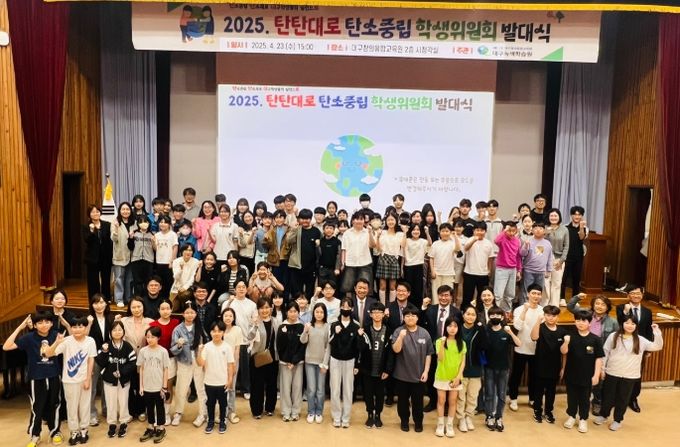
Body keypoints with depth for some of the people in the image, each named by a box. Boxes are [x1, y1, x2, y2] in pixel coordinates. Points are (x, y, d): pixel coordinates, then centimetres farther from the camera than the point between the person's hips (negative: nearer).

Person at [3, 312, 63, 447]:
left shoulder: (55, 335, -5)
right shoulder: (29, 338, -12)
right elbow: (6, 347, -19)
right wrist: (19, 328, -21)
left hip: (53, 377, 2)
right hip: (36, 378, -2)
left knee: (54, 406, 15)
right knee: (37, 408, 9)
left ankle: (55, 432, 34)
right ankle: (34, 436, 29)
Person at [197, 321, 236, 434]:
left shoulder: (227, 347, -8)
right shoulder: (206, 347, -8)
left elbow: (230, 365, -3)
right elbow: (200, 363, -13)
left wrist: (230, 380, -4)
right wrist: (199, 351, -27)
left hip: (223, 382, 0)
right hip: (209, 381, 0)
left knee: (222, 403, 13)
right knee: (210, 403, 15)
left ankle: (222, 422, 29)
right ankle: (210, 422, 31)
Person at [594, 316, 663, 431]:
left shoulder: (640, 340, -3)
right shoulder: (613, 336, -5)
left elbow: (657, 346, -7)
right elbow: (605, 353, 0)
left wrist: (657, 333, -18)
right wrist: (602, 369, 0)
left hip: (629, 376, 0)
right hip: (611, 373, 0)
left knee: (623, 399, 11)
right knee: (608, 396, 13)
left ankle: (617, 420, 28)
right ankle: (603, 415, 34)